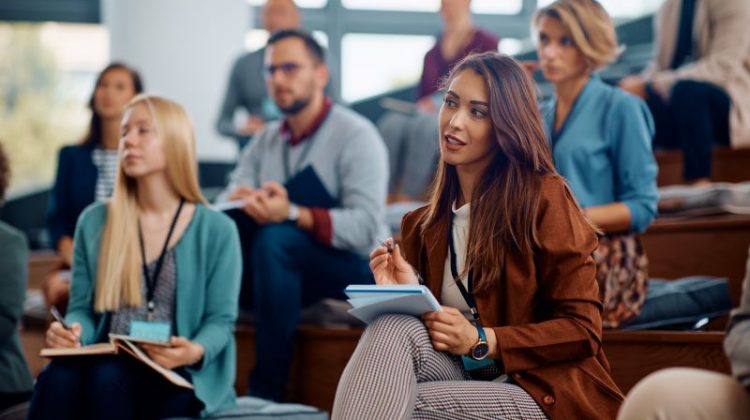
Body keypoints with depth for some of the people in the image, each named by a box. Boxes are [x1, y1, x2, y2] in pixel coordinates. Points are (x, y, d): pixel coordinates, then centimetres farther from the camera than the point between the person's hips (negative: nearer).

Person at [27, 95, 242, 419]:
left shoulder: (217, 230, 4)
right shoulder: (94, 222, 13)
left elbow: (221, 320, 1)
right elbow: (82, 307, 13)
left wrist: (195, 352, -21)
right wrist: (71, 332, -11)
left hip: (176, 376, -3)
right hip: (106, 364, 3)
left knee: (107, 377, -36)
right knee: (58, 377, -33)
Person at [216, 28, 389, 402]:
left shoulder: (355, 135, -10)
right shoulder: (265, 140, 11)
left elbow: (367, 226, -23)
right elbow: (228, 199, -1)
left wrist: (293, 214, -37)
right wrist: (236, 202, -26)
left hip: (354, 266, -6)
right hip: (281, 272, 6)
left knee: (275, 239, -34)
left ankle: (267, 390, -30)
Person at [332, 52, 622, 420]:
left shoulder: (543, 197, -5)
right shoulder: (425, 225, 13)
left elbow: (582, 330, -8)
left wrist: (482, 341, -18)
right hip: (470, 383, 5)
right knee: (394, 327, -26)